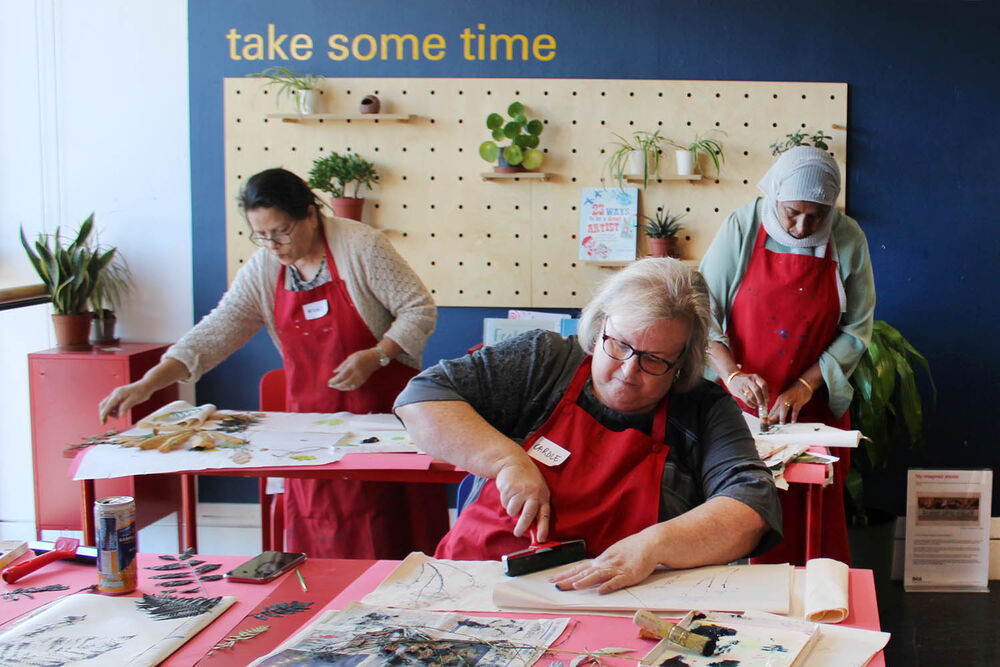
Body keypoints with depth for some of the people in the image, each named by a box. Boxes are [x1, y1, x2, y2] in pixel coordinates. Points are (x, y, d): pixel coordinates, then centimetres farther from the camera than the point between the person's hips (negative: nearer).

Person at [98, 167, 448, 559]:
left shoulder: (360, 247, -10)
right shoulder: (262, 271, 3)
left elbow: (420, 309, -6)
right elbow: (214, 334, -1)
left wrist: (374, 357, -20)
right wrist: (146, 385, -12)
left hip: (386, 408, -3)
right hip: (312, 416, 4)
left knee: (395, 534, -2)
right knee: (322, 546, 0)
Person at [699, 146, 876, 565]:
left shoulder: (848, 241, -2)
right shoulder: (742, 227, -5)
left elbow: (856, 330, 2)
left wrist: (805, 386, -10)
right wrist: (731, 374, -20)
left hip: (814, 406, 1)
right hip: (740, 403, -1)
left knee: (815, 525, 2)